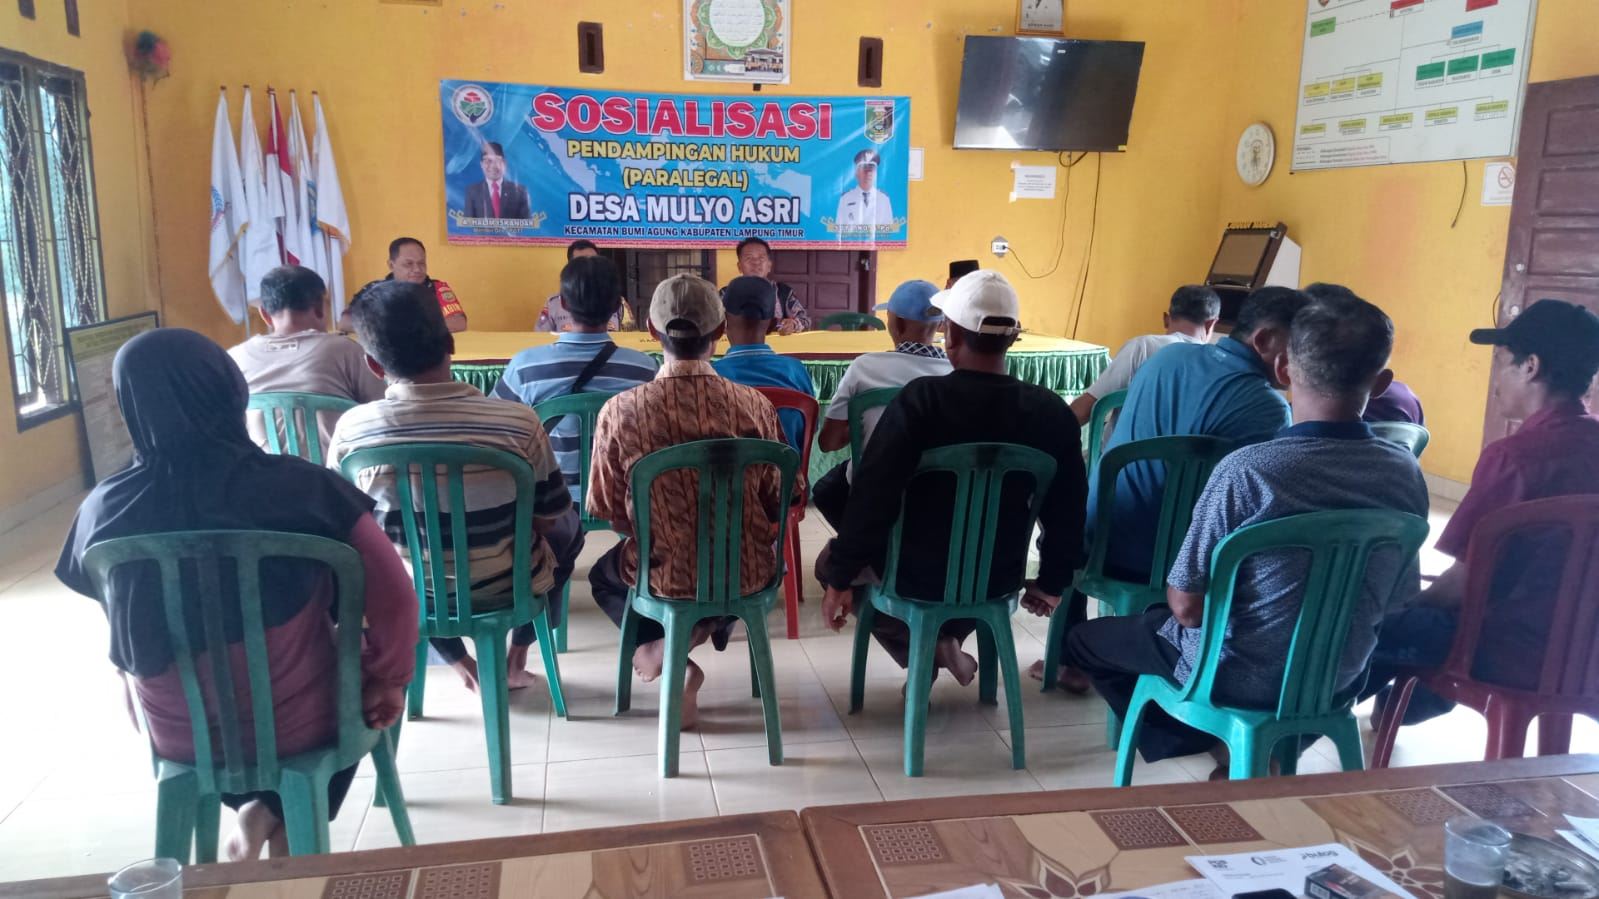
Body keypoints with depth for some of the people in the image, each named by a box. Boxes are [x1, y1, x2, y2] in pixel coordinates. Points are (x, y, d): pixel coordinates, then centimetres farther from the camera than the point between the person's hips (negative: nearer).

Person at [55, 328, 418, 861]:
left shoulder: (104, 510, -15)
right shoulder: (299, 487, -24)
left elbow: (124, 632, 2)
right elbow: (394, 599, -17)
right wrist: (386, 684, 1)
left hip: (176, 734, 4)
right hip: (299, 723, -3)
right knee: (360, 697, 30)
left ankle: (258, 809, 20)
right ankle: (287, 819, 15)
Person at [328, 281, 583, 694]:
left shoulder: (351, 429, -18)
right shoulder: (517, 421, -24)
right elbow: (548, 519, -11)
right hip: (502, 587, -1)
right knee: (568, 528, 30)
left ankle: (460, 663, 32)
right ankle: (516, 656, 32)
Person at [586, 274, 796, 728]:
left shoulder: (620, 411, -18)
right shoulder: (754, 405, -15)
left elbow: (608, 511, -8)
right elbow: (780, 502, -5)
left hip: (665, 576, -1)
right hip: (747, 574, 2)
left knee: (604, 575, 34)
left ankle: (667, 646, 10)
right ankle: (702, 630, 17)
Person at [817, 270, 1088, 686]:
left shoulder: (920, 398, -23)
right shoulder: (1052, 411, -11)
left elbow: (872, 494, -22)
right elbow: (1067, 508, -2)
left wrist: (839, 578, -11)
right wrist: (1053, 581, 14)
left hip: (918, 576, -4)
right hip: (1000, 578, 5)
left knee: (829, 559, 24)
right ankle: (944, 639, 23)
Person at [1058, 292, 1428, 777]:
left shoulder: (1247, 469, -28)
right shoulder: (1407, 474, -12)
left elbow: (1187, 606, -20)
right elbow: (1399, 600, 1)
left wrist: (1177, 592, 2)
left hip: (1237, 680, -6)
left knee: (1084, 639, 17)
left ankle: (1220, 747, 12)